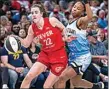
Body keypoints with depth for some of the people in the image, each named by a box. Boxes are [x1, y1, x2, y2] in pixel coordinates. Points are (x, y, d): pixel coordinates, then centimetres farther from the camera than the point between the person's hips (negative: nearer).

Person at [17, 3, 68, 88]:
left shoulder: (52, 20, -13)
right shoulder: (32, 28, -1)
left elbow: (64, 30, 4)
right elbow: (26, 44, 7)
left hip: (59, 56, -4)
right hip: (45, 55, 4)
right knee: (28, 76, -14)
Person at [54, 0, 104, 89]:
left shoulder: (81, 21, -14)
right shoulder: (70, 23, 10)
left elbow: (90, 16, -39)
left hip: (82, 57, -9)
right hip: (73, 56, 9)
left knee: (62, 78, -15)